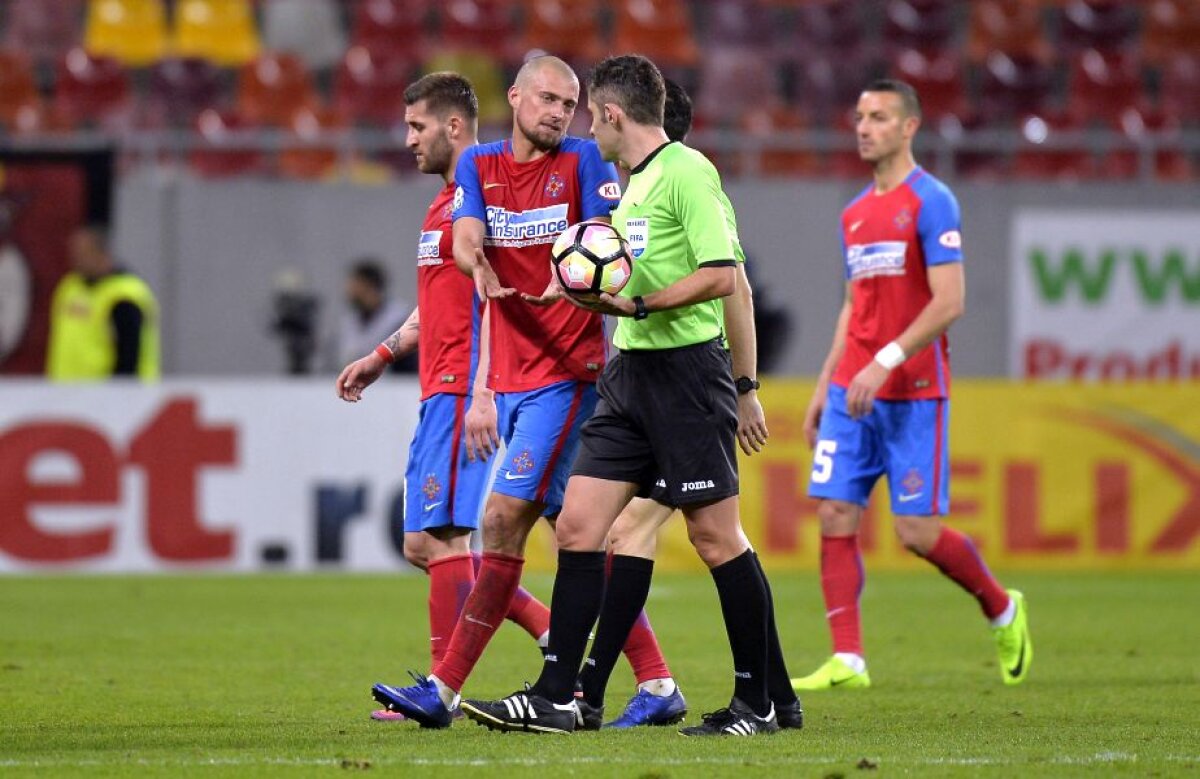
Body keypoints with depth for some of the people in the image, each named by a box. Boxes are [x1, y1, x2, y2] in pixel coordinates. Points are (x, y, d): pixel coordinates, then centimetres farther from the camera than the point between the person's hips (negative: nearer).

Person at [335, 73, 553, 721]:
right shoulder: (445, 203, 21)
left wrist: (483, 393, -24)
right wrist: (382, 356, 25)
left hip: (461, 392, -10)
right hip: (441, 394, 10)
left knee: (440, 536, -10)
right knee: (424, 542, 8)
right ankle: (553, 633, 11)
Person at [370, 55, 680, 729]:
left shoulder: (584, 161, -1)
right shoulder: (479, 166, 12)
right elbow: (467, 238, -3)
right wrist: (480, 267, -26)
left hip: (567, 372, -6)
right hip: (509, 378, 6)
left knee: (504, 518, -12)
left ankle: (445, 690, -13)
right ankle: (656, 680, 10)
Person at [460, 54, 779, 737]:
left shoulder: (687, 171, -12)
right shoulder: (633, 182, 17)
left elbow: (722, 276, -19)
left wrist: (636, 304, -21)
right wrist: (598, 288, 11)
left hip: (688, 367, -9)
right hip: (630, 372, 9)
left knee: (715, 534, -4)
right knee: (578, 524, 2)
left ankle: (758, 704, 5)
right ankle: (557, 698, 3)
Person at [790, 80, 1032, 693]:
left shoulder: (930, 202, -8)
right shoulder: (856, 212, 16)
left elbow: (949, 302, -16)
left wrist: (886, 362, -23)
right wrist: (824, 387, 16)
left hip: (914, 393, -7)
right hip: (852, 389, 7)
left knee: (916, 530, -7)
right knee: (835, 516, -5)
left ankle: (1002, 610, 19)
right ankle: (846, 661, -5)